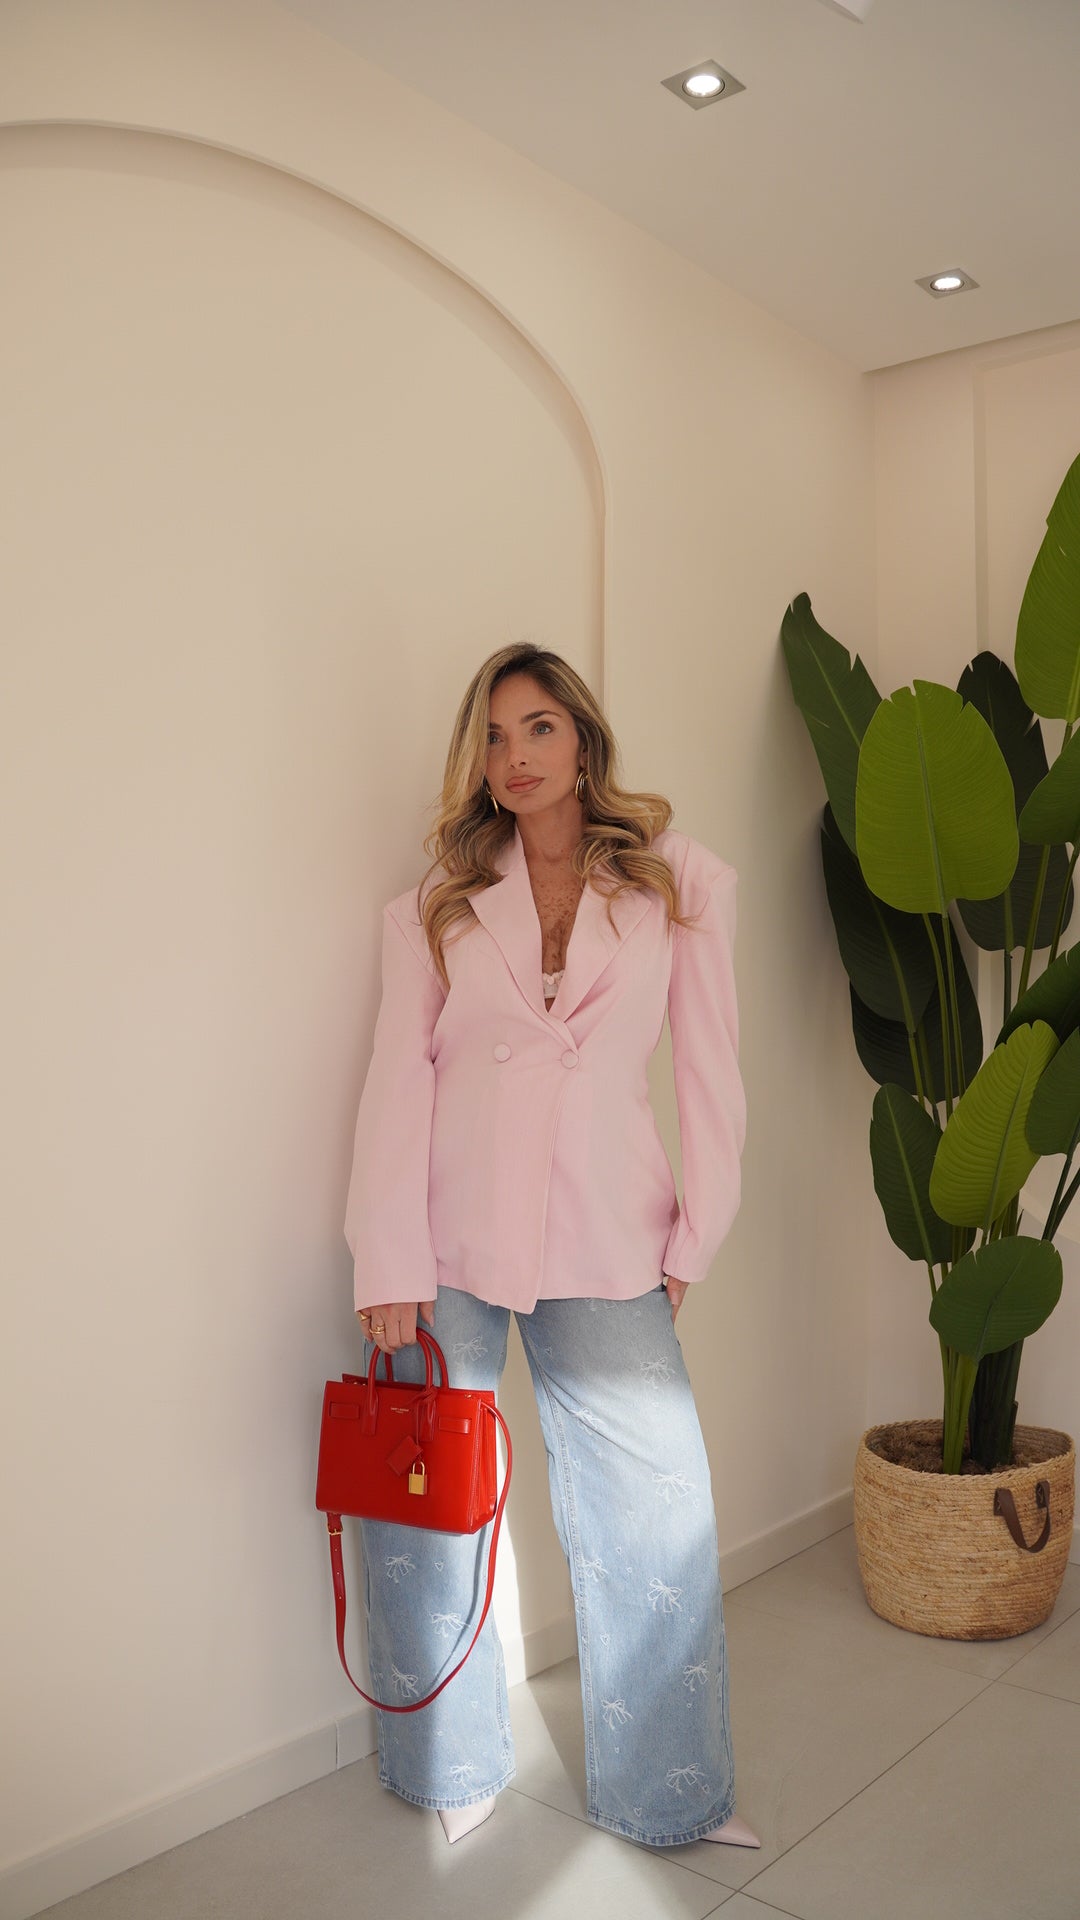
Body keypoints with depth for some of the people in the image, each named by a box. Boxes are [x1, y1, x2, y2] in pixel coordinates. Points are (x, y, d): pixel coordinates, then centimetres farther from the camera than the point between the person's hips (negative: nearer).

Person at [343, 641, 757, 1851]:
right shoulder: (435, 905, 6)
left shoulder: (681, 884, 4)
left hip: (604, 1251, 0)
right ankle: (452, 1769, 32)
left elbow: (710, 1072, 5)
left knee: (652, 1522, 3)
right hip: (449, 1243, 1)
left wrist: (692, 1241, 2)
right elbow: (398, 1081, -1)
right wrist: (389, 1270, -8)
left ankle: (668, 1792, 25)